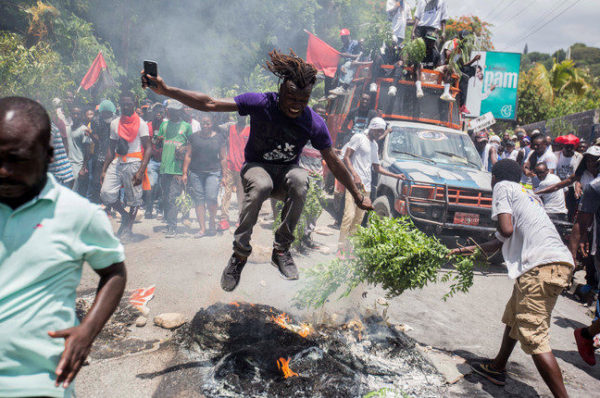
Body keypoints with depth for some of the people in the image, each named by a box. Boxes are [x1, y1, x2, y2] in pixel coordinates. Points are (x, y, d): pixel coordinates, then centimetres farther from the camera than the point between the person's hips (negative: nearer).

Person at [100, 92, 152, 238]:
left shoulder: (141, 124, -2)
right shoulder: (114, 123, 13)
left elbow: (148, 149, -7)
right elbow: (111, 149, 18)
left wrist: (141, 171, -18)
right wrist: (104, 170, 11)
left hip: (133, 163, -4)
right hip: (117, 163, 4)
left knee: (134, 199, 0)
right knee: (106, 193, -9)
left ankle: (128, 229, 16)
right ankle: (124, 215, 16)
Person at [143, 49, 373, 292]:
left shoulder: (314, 123, -12)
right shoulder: (261, 103, -16)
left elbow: (333, 162, -1)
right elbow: (208, 104, -15)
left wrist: (357, 196, 3)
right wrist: (166, 90, -23)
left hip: (286, 171, 1)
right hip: (256, 167, -1)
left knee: (300, 180, -37)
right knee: (261, 185, -39)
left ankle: (281, 249, -21)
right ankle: (240, 252, -21)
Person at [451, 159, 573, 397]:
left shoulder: (502, 186, 7)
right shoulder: (528, 194, 30)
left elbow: (506, 230, -9)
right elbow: (502, 242, 34)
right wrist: (471, 250, 44)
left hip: (541, 266, -9)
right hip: (561, 263, 9)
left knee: (533, 337, -11)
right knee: (514, 316, 25)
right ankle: (497, 368, 41)